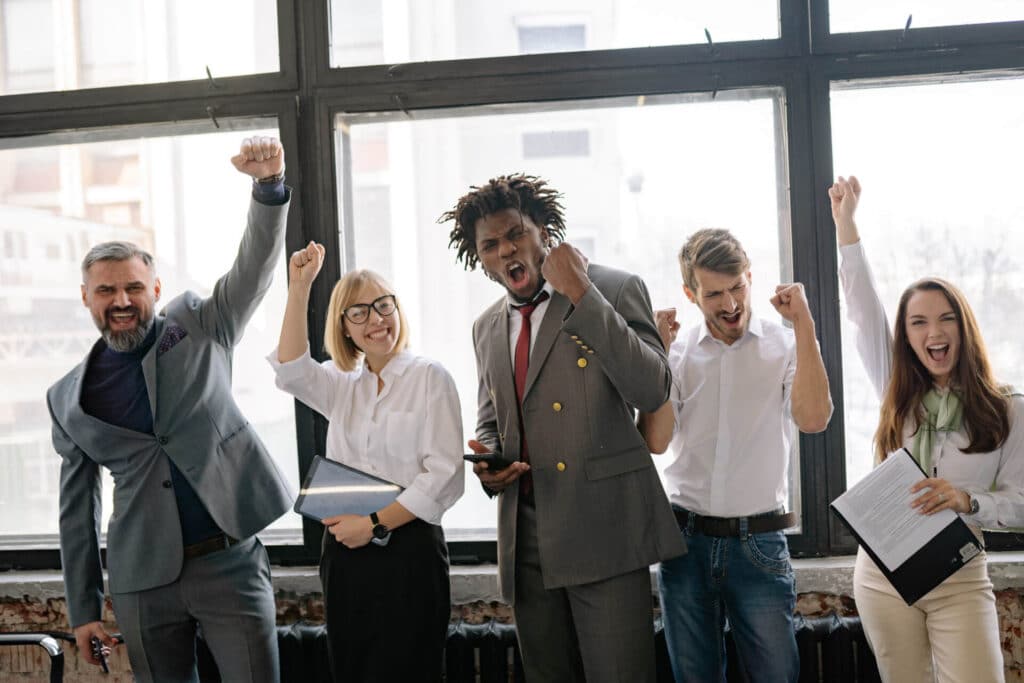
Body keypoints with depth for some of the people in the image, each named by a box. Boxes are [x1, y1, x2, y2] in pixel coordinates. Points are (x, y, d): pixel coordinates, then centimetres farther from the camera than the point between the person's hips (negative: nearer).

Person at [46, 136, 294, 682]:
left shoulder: (200, 329, 4)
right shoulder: (68, 397, 8)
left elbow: (255, 265, -10)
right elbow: (76, 509, 11)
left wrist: (268, 184, -29)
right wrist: (83, 609, 9)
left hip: (229, 560, -2)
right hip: (142, 578, 2)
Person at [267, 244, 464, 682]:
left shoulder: (430, 378, -2)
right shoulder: (340, 384, 12)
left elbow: (445, 477, -9)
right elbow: (291, 370, -10)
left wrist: (376, 524, -13)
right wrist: (299, 286, -14)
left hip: (409, 551, -4)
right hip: (345, 552, 5)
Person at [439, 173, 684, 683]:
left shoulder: (615, 290, -3)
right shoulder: (487, 328, 15)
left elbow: (651, 392, -16)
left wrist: (582, 295, -17)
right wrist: (486, 459, 3)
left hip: (602, 527, -5)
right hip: (526, 537, 6)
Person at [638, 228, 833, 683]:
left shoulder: (784, 346, 0)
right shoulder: (677, 354, 4)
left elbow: (813, 419, -16)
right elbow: (656, 441, -6)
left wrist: (803, 326, -16)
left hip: (758, 541, -2)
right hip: (686, 540, 2)